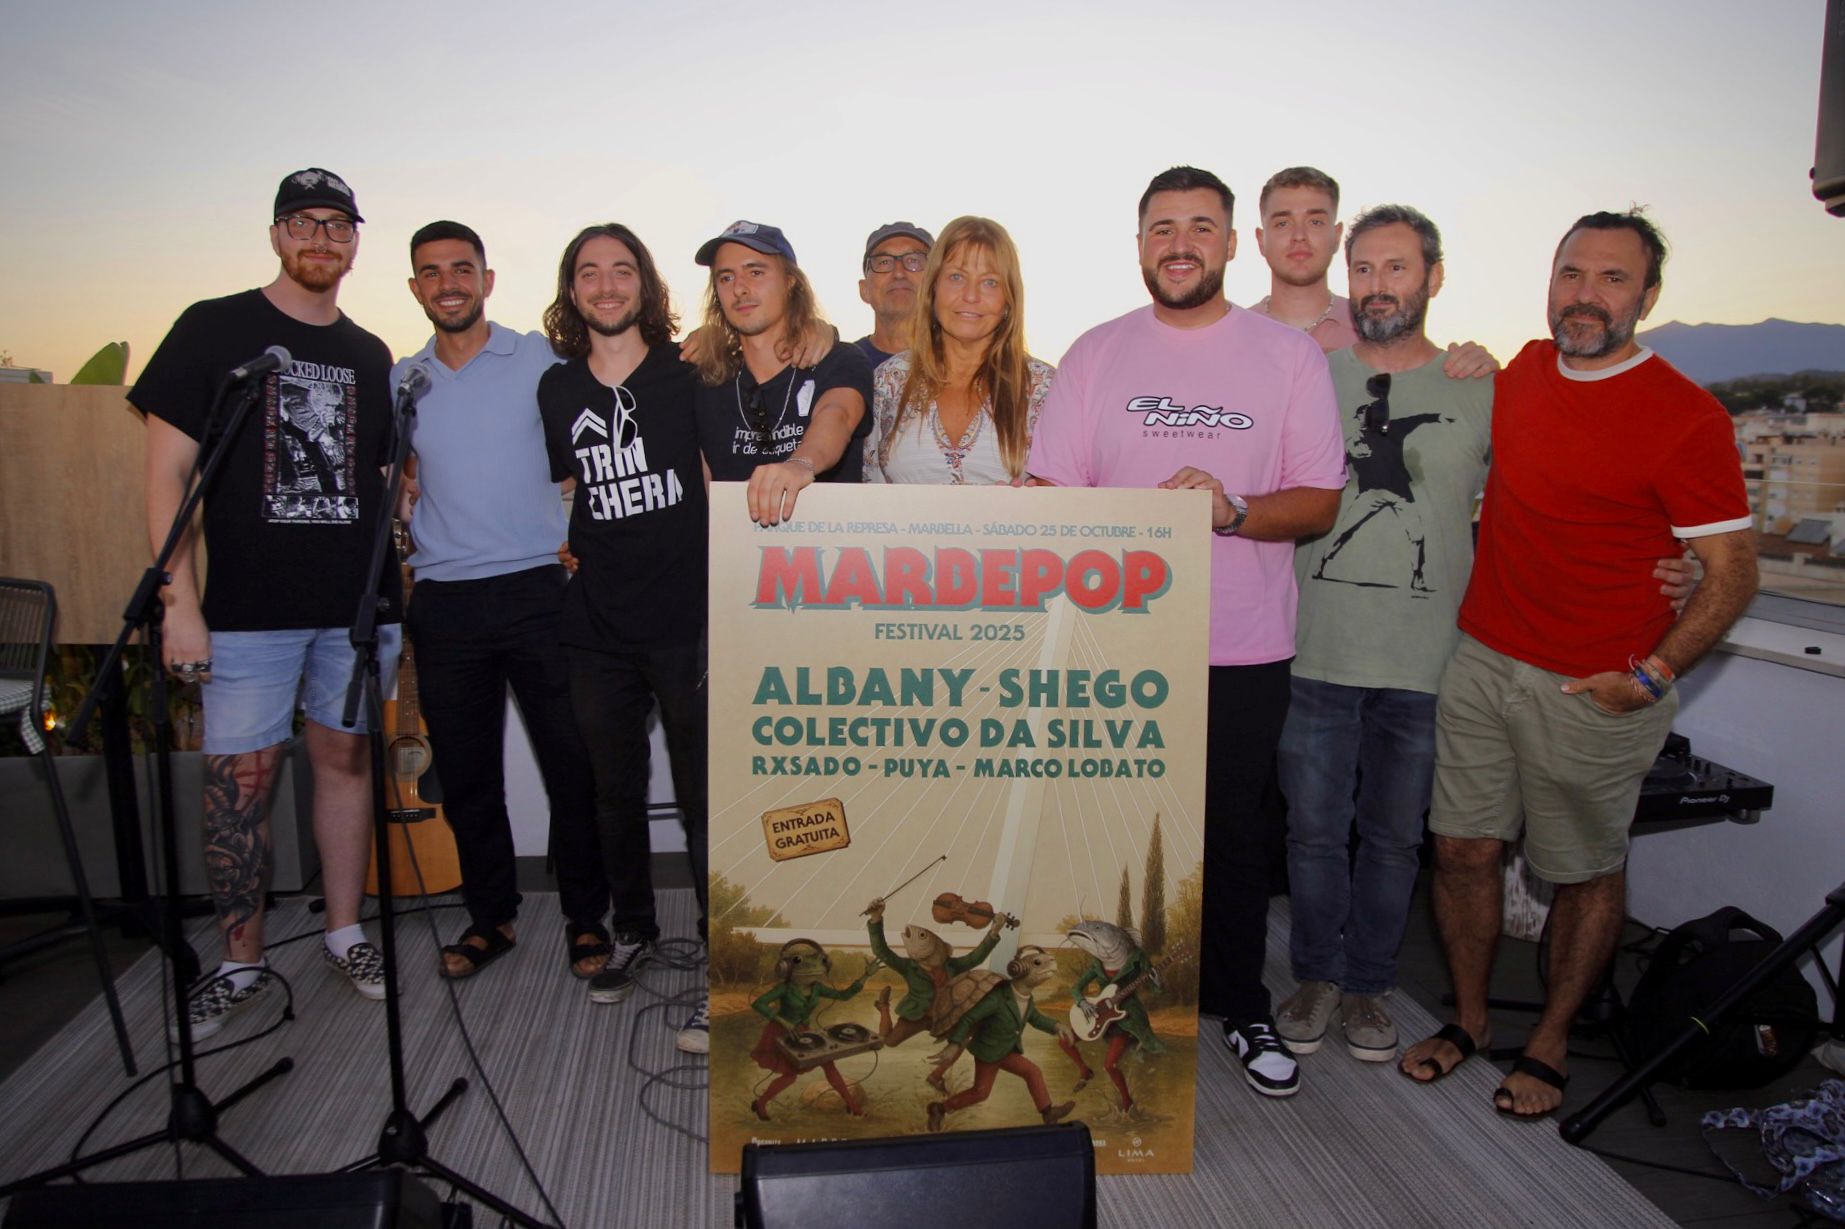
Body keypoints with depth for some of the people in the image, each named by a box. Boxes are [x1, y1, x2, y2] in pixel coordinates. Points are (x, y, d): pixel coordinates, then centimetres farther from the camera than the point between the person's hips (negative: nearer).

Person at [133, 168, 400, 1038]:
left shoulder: (370, 356, 13)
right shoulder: (214, 329, 1)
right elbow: (167, 472, -3)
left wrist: (396, 574, 6)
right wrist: (179, 603, -11)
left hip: (359, 605, 3)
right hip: (248, 607, -3)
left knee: (345, 758, 9)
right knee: (240, 776, 0)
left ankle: (345, 933, 23)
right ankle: (241, 963, 15)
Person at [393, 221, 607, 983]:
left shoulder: (539, 360, 3)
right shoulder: (399, 382, 13)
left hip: (534, 587, -3)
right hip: (443, 600, 3)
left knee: (571, 762, -1)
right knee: (464, 770, 9)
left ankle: (585, 916, 14)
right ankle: (490, 915, 24)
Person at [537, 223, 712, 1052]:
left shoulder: (686, 376, -1)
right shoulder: (555, 389, 8)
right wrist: (562, 554, 6)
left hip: (685, 621, -4)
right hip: (598, 630, 4)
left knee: (702, 796, -1)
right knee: (615, 791, 16)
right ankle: (634, 931, 37)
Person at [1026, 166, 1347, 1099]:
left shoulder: (1288, 354, 4)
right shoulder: (1097, 353, 6)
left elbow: (1320, 502, 1)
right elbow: (1049, 495, 3)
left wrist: (1233, 510, -18)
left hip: (1244, 646, 0)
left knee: (1234, 836, 10)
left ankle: (1239, 1007, 31)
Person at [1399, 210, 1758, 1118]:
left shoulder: (1687, 418, -12)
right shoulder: (1522, 372, 5)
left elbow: (1734, 571, -10)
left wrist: (1653, 675, -18)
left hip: (1596, 691, -4)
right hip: (1481, 662, 5)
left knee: (1587, 872, 11)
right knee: (1463, 848, 9)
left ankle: (1550, 1042, 30)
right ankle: (1468, 1017, 30)